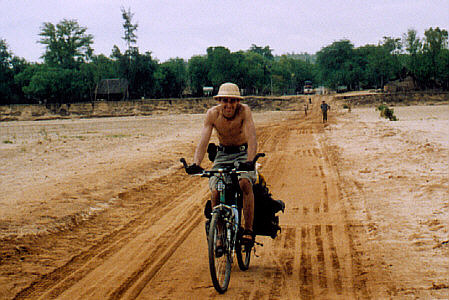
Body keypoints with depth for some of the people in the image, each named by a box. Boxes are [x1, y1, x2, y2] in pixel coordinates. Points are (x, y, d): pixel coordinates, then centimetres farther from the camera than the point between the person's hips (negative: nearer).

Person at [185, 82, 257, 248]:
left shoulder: (244, 111, -21)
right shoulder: (213, 113, -16)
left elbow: (252, 138, -30)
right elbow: (203, 141, -21)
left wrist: (249, 161, -46)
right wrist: (196, 163, -37)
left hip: (243, 153, -2)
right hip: (222, 155, 2)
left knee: (245, 183, -30)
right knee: (215, 191, -17)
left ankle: (248, 229, -19)